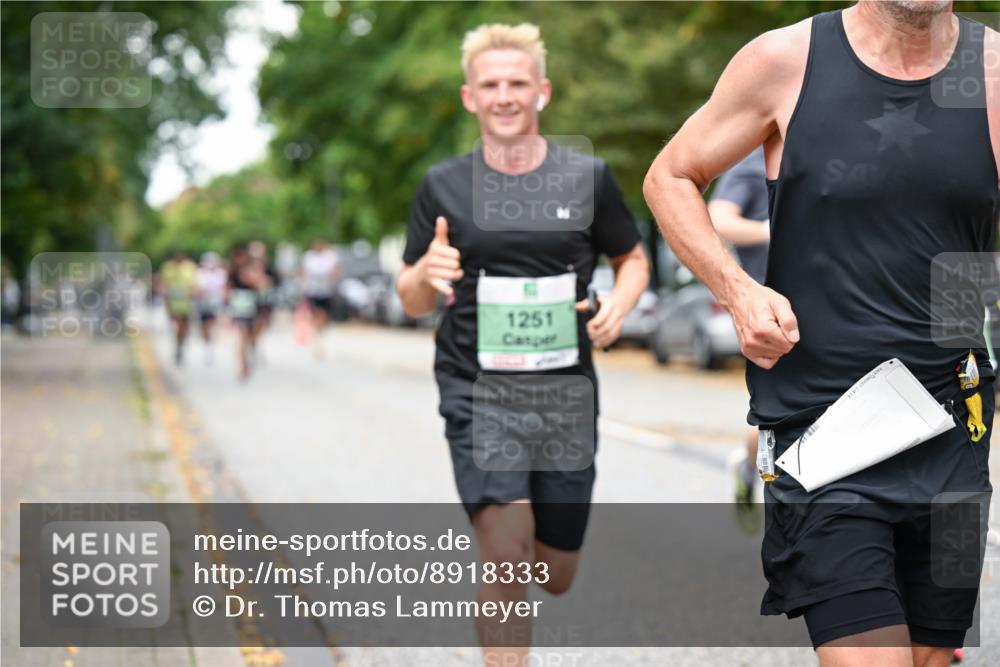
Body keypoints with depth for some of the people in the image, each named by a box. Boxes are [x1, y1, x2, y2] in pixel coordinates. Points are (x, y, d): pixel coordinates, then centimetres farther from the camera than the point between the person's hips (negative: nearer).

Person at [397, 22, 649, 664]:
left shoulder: (588, 177, 3)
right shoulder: (444, 186, 1)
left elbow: (634, 258, 16)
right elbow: (413, 303, 7)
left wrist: (618, 306, -6)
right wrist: (427, 274, -17)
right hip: (477, 393, -2)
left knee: (556, 575, 11)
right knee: (506, 557, -19)